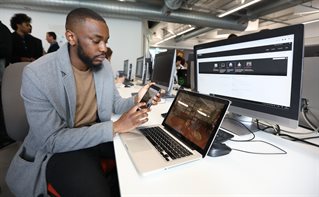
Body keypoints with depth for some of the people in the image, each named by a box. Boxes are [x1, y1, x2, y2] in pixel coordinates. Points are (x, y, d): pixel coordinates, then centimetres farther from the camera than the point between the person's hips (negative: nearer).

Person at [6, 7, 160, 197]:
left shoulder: (104, 65, -3)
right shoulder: (37, 74, -21)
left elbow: (115, 104, 7)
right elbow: (51, 140, -23)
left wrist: (136, 101, -16)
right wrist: (116, 127, -29)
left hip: (100, 133, 6)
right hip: (59, 147, -5)